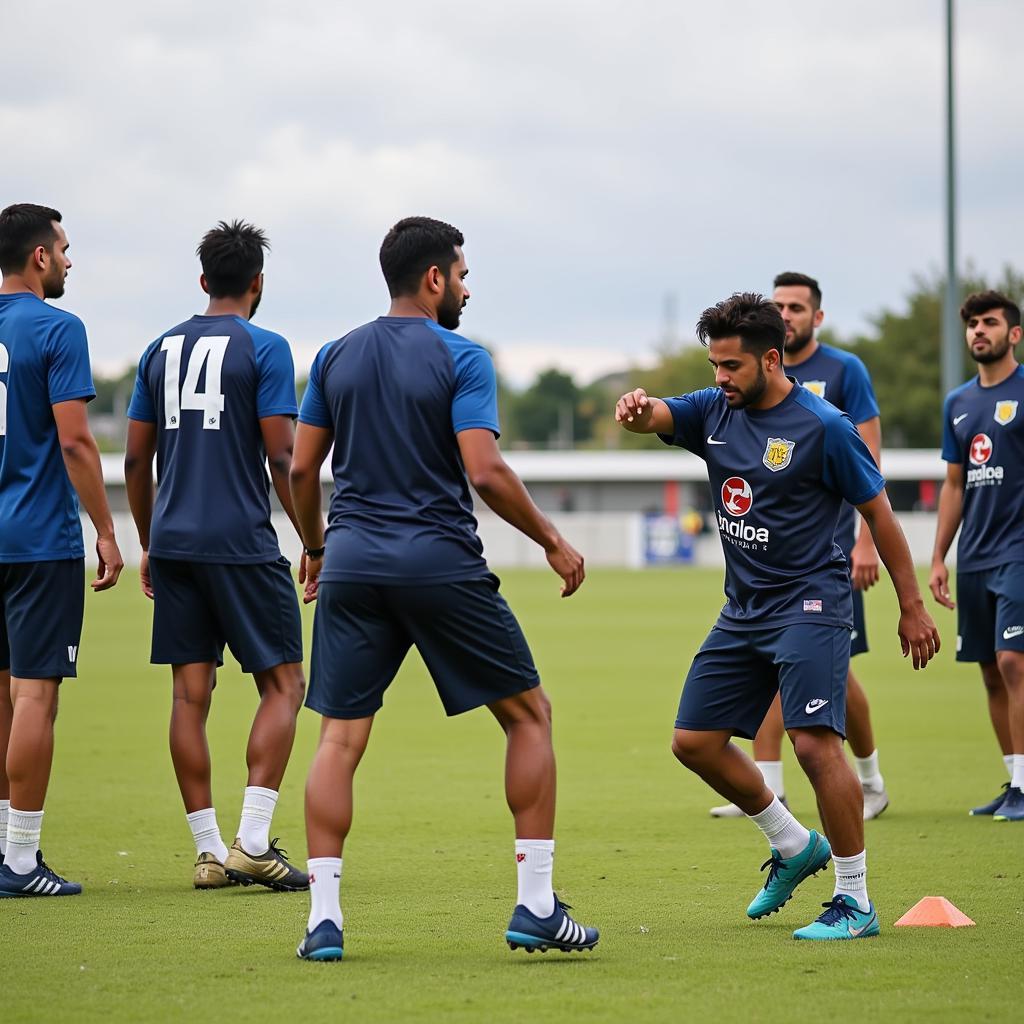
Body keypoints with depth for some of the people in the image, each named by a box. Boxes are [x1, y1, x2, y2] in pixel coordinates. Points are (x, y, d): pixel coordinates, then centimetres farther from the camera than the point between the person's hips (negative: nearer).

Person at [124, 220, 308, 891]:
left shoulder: (162, 350, 11)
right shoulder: (264, 349, -5)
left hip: (173, 543, 6)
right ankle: (253, 844, -9)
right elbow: (284, 459, -10)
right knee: (284, 685, 2)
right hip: (242, 545, -5)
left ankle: (209, 851, 6)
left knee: (191, 694, 6)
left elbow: (136, 459, 14)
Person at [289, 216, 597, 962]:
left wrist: (315, 547, 27)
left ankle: (325, 916, -5)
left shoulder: (336, 358, 10)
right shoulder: (460, 359, -6)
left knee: (340, 738, 5)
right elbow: (484, 471, -14)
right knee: (528, 714, 9)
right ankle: (536, 906, 6)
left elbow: (301, 467, 11)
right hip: (440, 562, -4)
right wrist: (553, 542, -3)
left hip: (352, 563, 4)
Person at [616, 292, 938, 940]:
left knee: (815, 743, -19)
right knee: (695, 741, 7)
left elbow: (879, 512, -6)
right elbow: (652, 418, -8)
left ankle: (857, 903, -10)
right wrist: (634, 410, -35)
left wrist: (912, 608, -4)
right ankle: (794, 846, 26)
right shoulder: (714, 412, 7)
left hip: (810, 606, -8)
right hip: (744, 611, 8)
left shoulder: (822, 426, -12)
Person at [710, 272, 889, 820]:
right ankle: (767, 790, 2)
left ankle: (870, 780, 16)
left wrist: (867, 542, -13)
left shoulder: (844, 371, -4)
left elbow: (869, 461, -7)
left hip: (828, 543, -5)